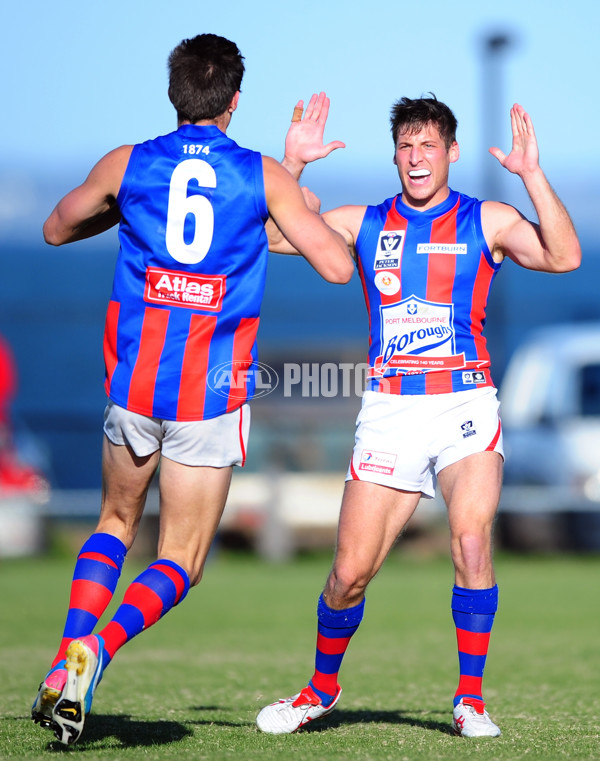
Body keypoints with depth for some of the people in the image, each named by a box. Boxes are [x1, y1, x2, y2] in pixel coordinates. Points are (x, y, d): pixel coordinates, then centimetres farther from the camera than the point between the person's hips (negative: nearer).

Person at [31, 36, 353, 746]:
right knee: (179, 563, 5)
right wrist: (310, 207, 15)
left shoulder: (127, 166, 3)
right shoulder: (265, 177, -2)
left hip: (132, 381, 2)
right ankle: (95, 652, -21)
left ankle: (68, 658, 5)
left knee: (115, 523, 24)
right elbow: (338, 266, -3)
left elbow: (56, 229, 20)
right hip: (214, 394, -2)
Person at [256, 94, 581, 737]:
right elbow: (267, 233, 7)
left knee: (472, 546, -22)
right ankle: (321, 689, 23)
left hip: (466, 406, -2)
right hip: (389, 412, 2)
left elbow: (563, 257, -11)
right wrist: (292, 164, -5)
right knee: (350, 572, -1)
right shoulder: (364, 224, 11)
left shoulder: (486, 221, 5)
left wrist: (532, 175, -19)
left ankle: (470, 701, -8)